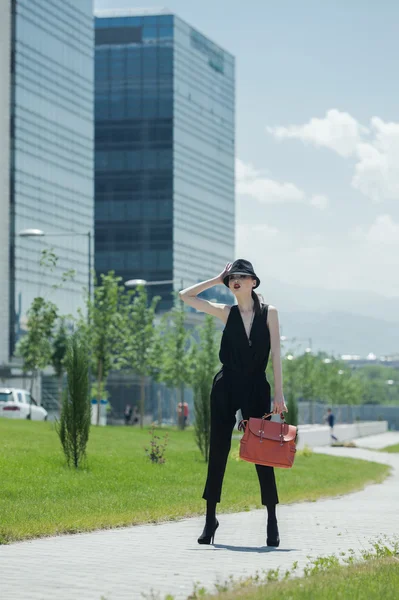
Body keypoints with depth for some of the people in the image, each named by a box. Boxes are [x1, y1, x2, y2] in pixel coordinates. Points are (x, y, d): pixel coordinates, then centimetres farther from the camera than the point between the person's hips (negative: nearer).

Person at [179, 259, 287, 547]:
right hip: (226, 387, 1)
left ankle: (272, 520, 8)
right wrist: (217, 279, 6)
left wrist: (279, 393, -8)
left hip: (257, 388, -1)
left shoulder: (269, 313, 3)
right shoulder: (226, 312, 7)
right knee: (218, 452, 2)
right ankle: (210, 518, 8)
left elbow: (276, 354, -2)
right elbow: (185, 296, 5)